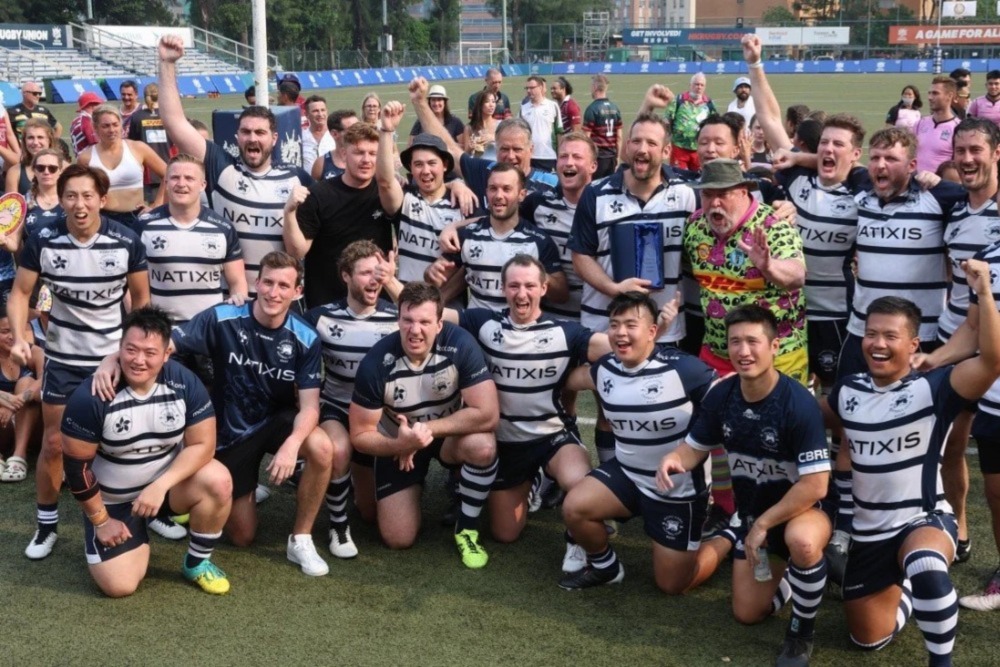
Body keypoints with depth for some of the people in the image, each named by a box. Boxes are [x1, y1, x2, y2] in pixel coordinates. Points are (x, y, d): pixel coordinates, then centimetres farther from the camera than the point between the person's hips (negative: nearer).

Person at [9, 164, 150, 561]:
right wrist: (19, 338, -18)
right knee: (54, 444, 7)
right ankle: (47, 525, 22)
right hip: (62, 358, 1)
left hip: (115, 357, -1)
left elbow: (141, 297, -1)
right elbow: (20, 293, -3)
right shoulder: (42, 241, -12)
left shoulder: (126, 242, -14)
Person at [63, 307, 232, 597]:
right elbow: (76, 465, -14)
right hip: (112, 499, -2)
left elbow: (202, 444, -15)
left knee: (218, 482, -29)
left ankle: (197, 563, -4)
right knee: (119, 586, -15)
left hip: (168, 480, 2)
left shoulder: (184, 382, -17)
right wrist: (100, 520, -9)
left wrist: (159, 486, -28)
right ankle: (136, 536, 21)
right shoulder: (91, 397, -23)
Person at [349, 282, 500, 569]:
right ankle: (415, 487, 30)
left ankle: (467, 529, -9)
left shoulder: (460, 344, -29)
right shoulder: (376, 362, -27)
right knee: (398, 539, -4)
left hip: (449, 433, 0)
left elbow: (488, 415, -29)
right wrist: (399, 444, -37)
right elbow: (360, 435, -18)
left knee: (483, 446, -35)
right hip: (398, 443, 1)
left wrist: (427, 429, -29)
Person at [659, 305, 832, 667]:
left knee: (802, 540, -42)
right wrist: (673, 459, -23)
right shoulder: (721, 396, -13)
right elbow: (695, 447, 1)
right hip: (751, 512, 5)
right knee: (748, 614, 10)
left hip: (802, 510, -5)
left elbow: (815, 485, -30)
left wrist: (764, 523, -25)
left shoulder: (799, 403, -29)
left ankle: (801, 633, -15)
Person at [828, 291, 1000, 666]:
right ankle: (904, 587, 45)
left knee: (926, 568, -43)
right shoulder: (847, 391, 0)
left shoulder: (932, 389, -15)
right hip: (869, 532, 6)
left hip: (924, 521, -5)